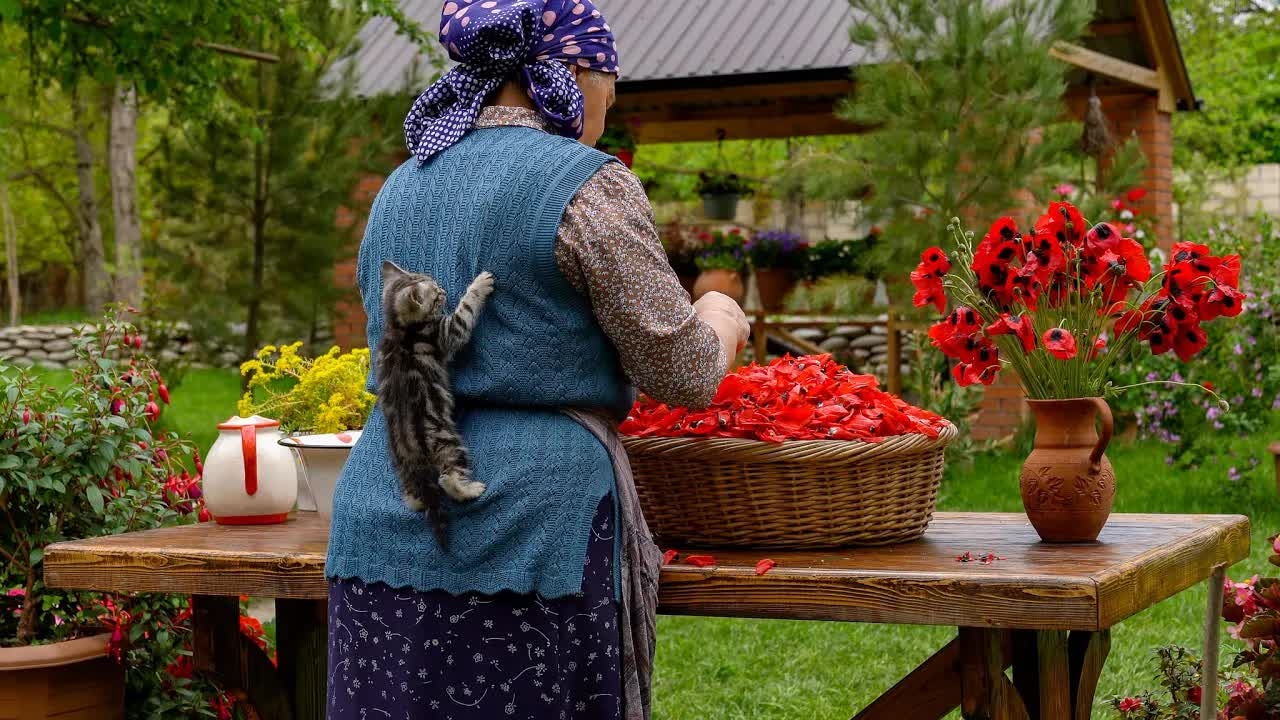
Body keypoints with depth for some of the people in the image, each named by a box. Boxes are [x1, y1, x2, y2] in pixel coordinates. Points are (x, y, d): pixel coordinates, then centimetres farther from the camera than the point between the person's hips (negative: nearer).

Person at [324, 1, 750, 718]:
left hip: (381, 525, 6)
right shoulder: (587, 184, -7)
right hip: (532, 531, -6)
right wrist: (720, 317, 18)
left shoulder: (398, 190, 14)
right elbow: (684, 374, -4)